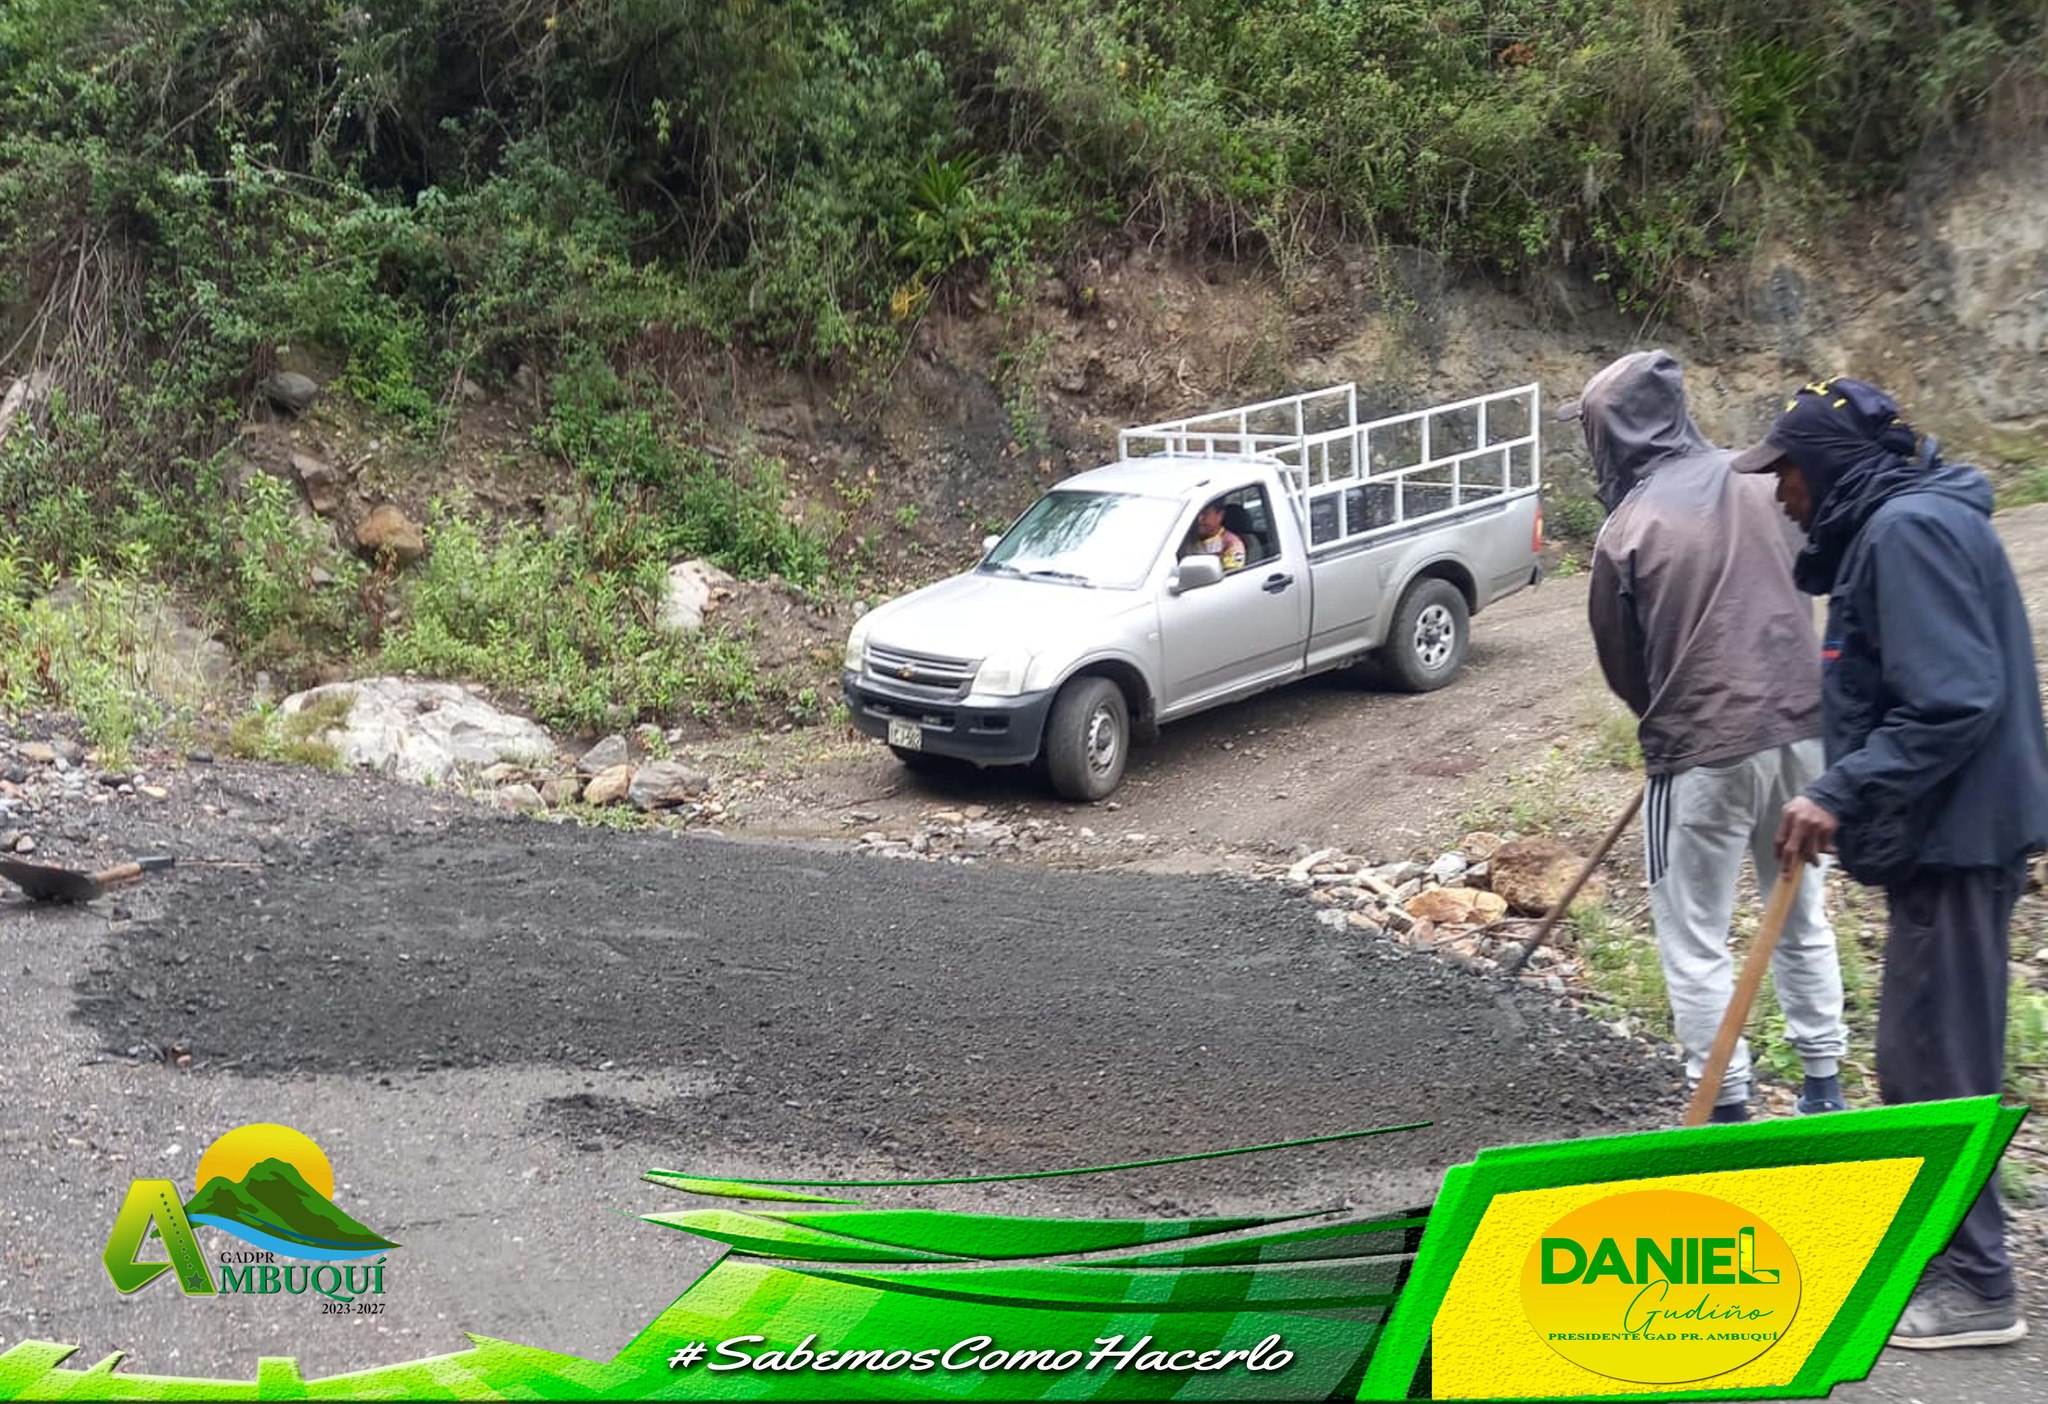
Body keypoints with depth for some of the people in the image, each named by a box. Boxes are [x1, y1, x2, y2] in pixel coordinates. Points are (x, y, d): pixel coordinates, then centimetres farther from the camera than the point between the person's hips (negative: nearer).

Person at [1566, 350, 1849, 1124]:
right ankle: (1824, 1087, 28)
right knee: (1802, 917, 20)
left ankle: (1728, 1112, 10)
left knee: (1694, 942, 6)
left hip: (1703, 748, -6)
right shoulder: (1755, 486, 2)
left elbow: (1622, 665, 1)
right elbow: (1798, 590, 13)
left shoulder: (1628, 531, -10)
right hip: (1798, 728, 6)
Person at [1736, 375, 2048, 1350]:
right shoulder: (1889, 528, 15)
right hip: (1942, 830, 10)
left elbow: (1953, 703, -25)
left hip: (1955, 836, -10)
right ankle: (1936, 1239, 29)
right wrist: (1846, 796, 13)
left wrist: (1840, 796, -22)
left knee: (1932, 1058, -4)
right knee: (1927, 1052, 17)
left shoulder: (1910, 528, -17)